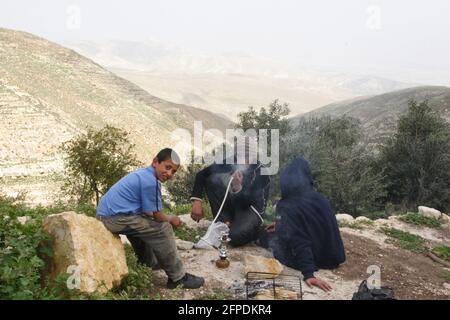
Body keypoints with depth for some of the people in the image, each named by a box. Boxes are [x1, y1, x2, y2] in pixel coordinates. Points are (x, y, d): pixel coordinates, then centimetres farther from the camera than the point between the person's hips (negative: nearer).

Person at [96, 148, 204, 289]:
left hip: (107, 214, 10)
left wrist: (167, 218, 17)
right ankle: (179, 278, -1)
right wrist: (170, 219, 10)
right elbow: (156, 216, -9)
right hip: (115, 218, -10)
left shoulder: (143, 174, 13)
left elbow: (147, 212, 23)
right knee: (163, 229, -10)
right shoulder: (150, 181, -17)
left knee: (146, 224, 32)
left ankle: (151, 262, 48)